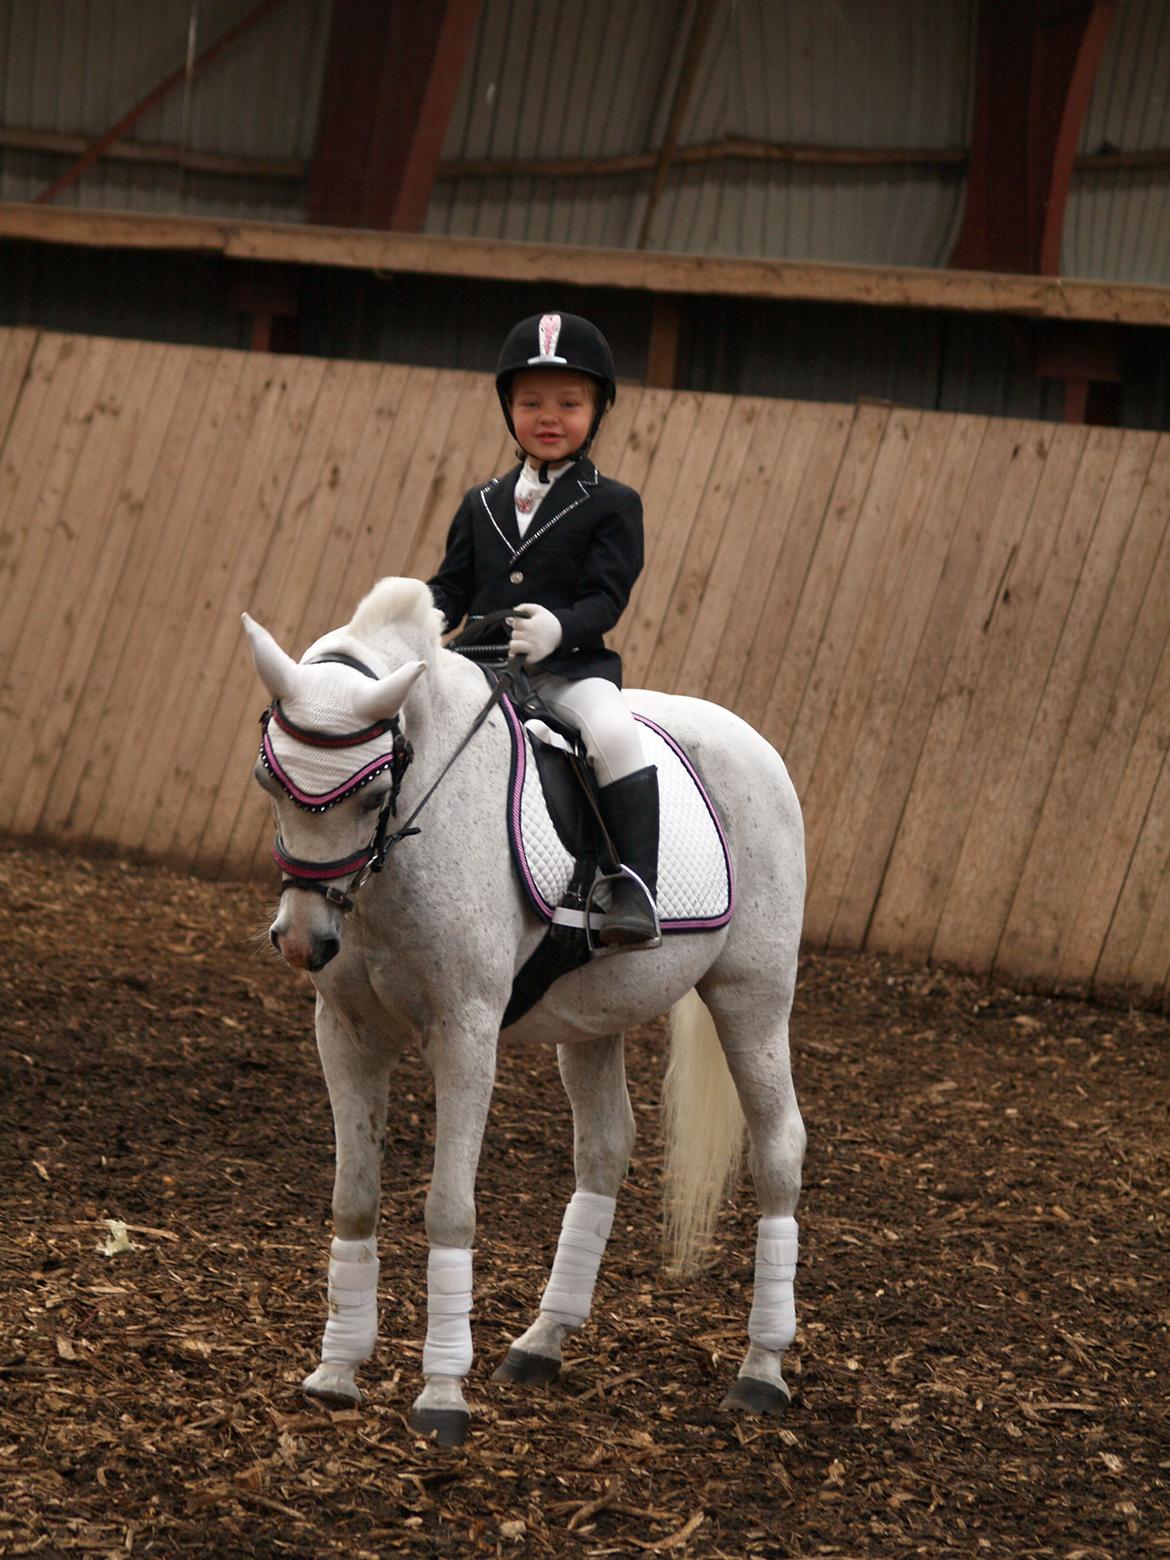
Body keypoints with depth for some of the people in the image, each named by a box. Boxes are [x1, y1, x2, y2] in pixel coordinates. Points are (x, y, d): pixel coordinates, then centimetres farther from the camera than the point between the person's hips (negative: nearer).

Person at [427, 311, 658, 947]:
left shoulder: (611, 505, 2)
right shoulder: (482, 504, 17)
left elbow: (605, 596, -8)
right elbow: (452, 584, 15)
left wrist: (560, 628, -29)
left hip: (572, 667, -5)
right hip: (482, 666, 5)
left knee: (615, 734, -33)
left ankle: (634, 890, -33)